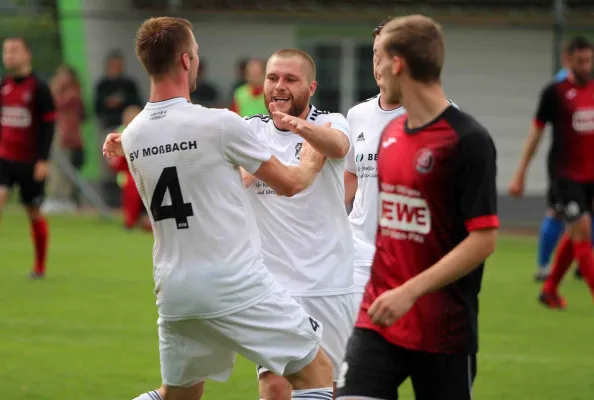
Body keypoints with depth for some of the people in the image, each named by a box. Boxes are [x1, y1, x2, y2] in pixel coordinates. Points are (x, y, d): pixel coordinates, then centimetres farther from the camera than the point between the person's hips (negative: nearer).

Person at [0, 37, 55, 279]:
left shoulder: (39, 88, -8)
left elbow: (48, 126, -9)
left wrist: (43, 160, -15)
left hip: (30, 163, -4)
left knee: (34, 213, 6)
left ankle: (40, 266, 20)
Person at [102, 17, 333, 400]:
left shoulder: (132, 137, 6)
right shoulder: (219, 124, -12)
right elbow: (290, 183, 0)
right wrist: (312, 160, 21)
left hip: (174, 292, 6)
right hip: (237, 286, -6)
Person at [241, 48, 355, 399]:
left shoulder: (331, 123, -4)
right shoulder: (251, 130, 5)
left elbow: (338, 146, -28)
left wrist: (303, 127, -51)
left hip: (329, 284, -1)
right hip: (272, 282, 1)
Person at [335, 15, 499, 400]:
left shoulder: (468, 140, -13)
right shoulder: (391, 133, 9)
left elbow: (484, 239, -17)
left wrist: (411, 291, -21)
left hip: (444, 330, -6)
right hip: (379, 319, 6)